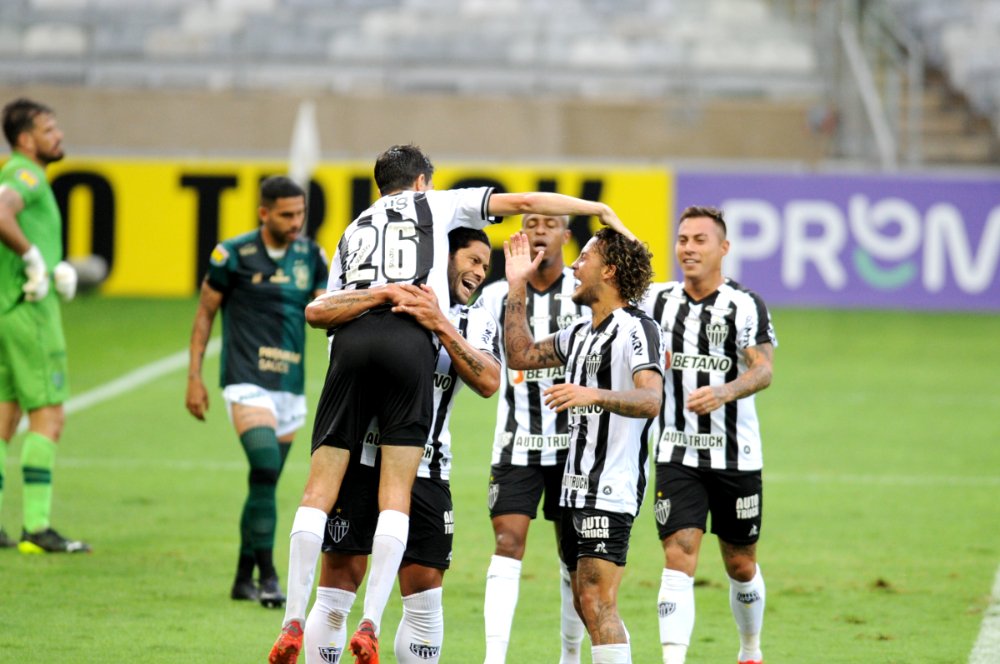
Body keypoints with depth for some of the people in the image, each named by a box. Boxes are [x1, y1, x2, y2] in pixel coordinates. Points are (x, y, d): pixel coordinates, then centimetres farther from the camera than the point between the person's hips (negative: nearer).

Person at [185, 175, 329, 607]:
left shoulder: (310, 256, 6)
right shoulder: (234, 255, -6)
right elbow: (205, 312, 2)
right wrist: (194, 377, 0)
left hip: (290, 389, 5)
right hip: (247, 384, -5)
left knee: (265, 483, 10)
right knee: (265, 472, -20)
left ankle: (244, 579, 22)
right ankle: (267, 577, -17)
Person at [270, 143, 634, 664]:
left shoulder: (353, 229, 32)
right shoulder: (435, 205, 24)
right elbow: (521, 202, 21)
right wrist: (599, 209, 30)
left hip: (351, 338, 3)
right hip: (411, 341, -2)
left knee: (319, 492, 2)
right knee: (395, 497, -1)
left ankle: (294, 621, -6)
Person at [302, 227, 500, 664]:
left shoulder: (475, 324, 12)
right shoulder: (385, 296, 3)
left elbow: (489, 382, -8)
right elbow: (317, 313, -13)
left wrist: (441, 327, -17)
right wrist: (382, 295, -23)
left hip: (424, 471, 3)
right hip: (361, 461, -3)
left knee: (425, 598, 1)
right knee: (337, 588, -4)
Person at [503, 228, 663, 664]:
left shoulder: (637, 329, -11)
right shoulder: (580, 333, 19)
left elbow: (651, 399, -25)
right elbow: (520, 355, 27)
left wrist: (593, 395, -40)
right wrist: (517, 288, 23)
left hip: (611, 491, -10)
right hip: (575, 490, 10)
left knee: (597, 603, -15)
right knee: (586, 605, 9)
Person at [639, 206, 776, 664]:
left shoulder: (746, 305, -7)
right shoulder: (657, 300, 5)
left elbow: (763, 370, -20)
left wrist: (724, 392, -38)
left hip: (736, 455, -1)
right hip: (677, 456, 1)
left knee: (740, 565, 11)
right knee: (679, 559, -13)